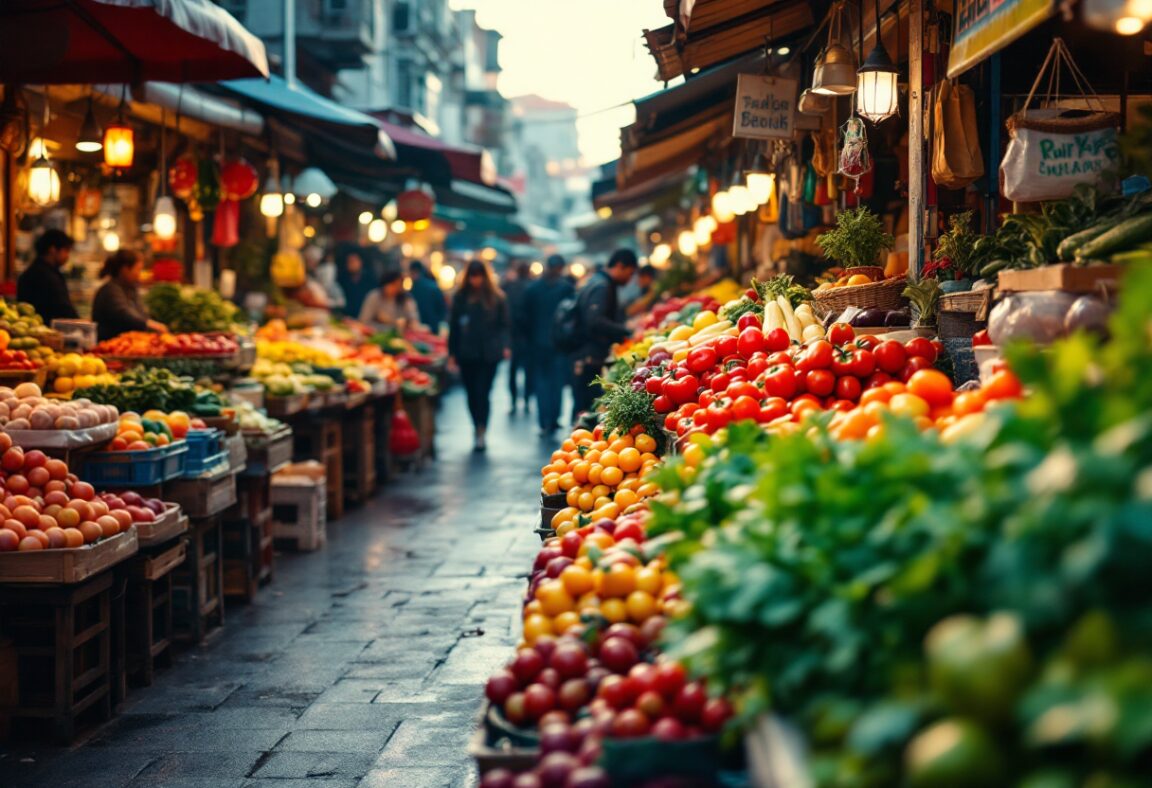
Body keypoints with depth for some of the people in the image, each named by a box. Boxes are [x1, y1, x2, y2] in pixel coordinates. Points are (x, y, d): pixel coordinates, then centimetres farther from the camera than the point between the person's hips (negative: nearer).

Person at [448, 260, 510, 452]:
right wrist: (452, 352, 4)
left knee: (483, 393, -9)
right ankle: (479, 432, 21)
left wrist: (504, 346, -10)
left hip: (488, 354, -3)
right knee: (472, 394, 8)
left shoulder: (497, 298, 2)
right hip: (466, 354, 3)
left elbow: (503, 325, 5)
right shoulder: (460, 297, 8)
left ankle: (481, 434, -10)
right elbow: (453, 326, 9)